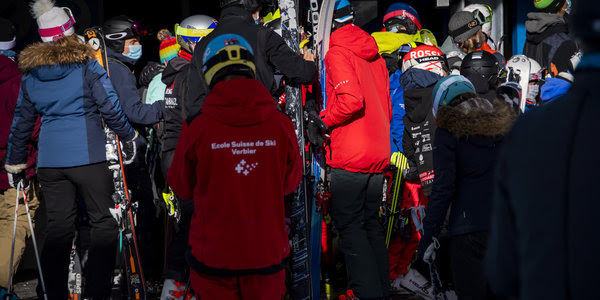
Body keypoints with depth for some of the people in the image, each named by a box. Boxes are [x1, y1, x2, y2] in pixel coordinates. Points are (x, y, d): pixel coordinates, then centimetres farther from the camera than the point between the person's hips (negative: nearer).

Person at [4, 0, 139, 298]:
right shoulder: (85, 65, -3)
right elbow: (110, 106, -4)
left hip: (49, 160, 4)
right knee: (103, 222, 3)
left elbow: (21, 121, 15)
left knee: (58, 227, 10)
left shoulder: (30, 73, 10)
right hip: (87, 156, -4)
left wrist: (15, 162, 23)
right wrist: (128, 136, 8)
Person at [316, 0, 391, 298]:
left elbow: (351, 100, -24)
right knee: (371, 224, 15)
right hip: (378, 154, 8)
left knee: (351, 228, -3)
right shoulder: (374, 55, 14)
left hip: (349, 157, -8)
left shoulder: (337, 53, -11)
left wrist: (322, 121, -10)